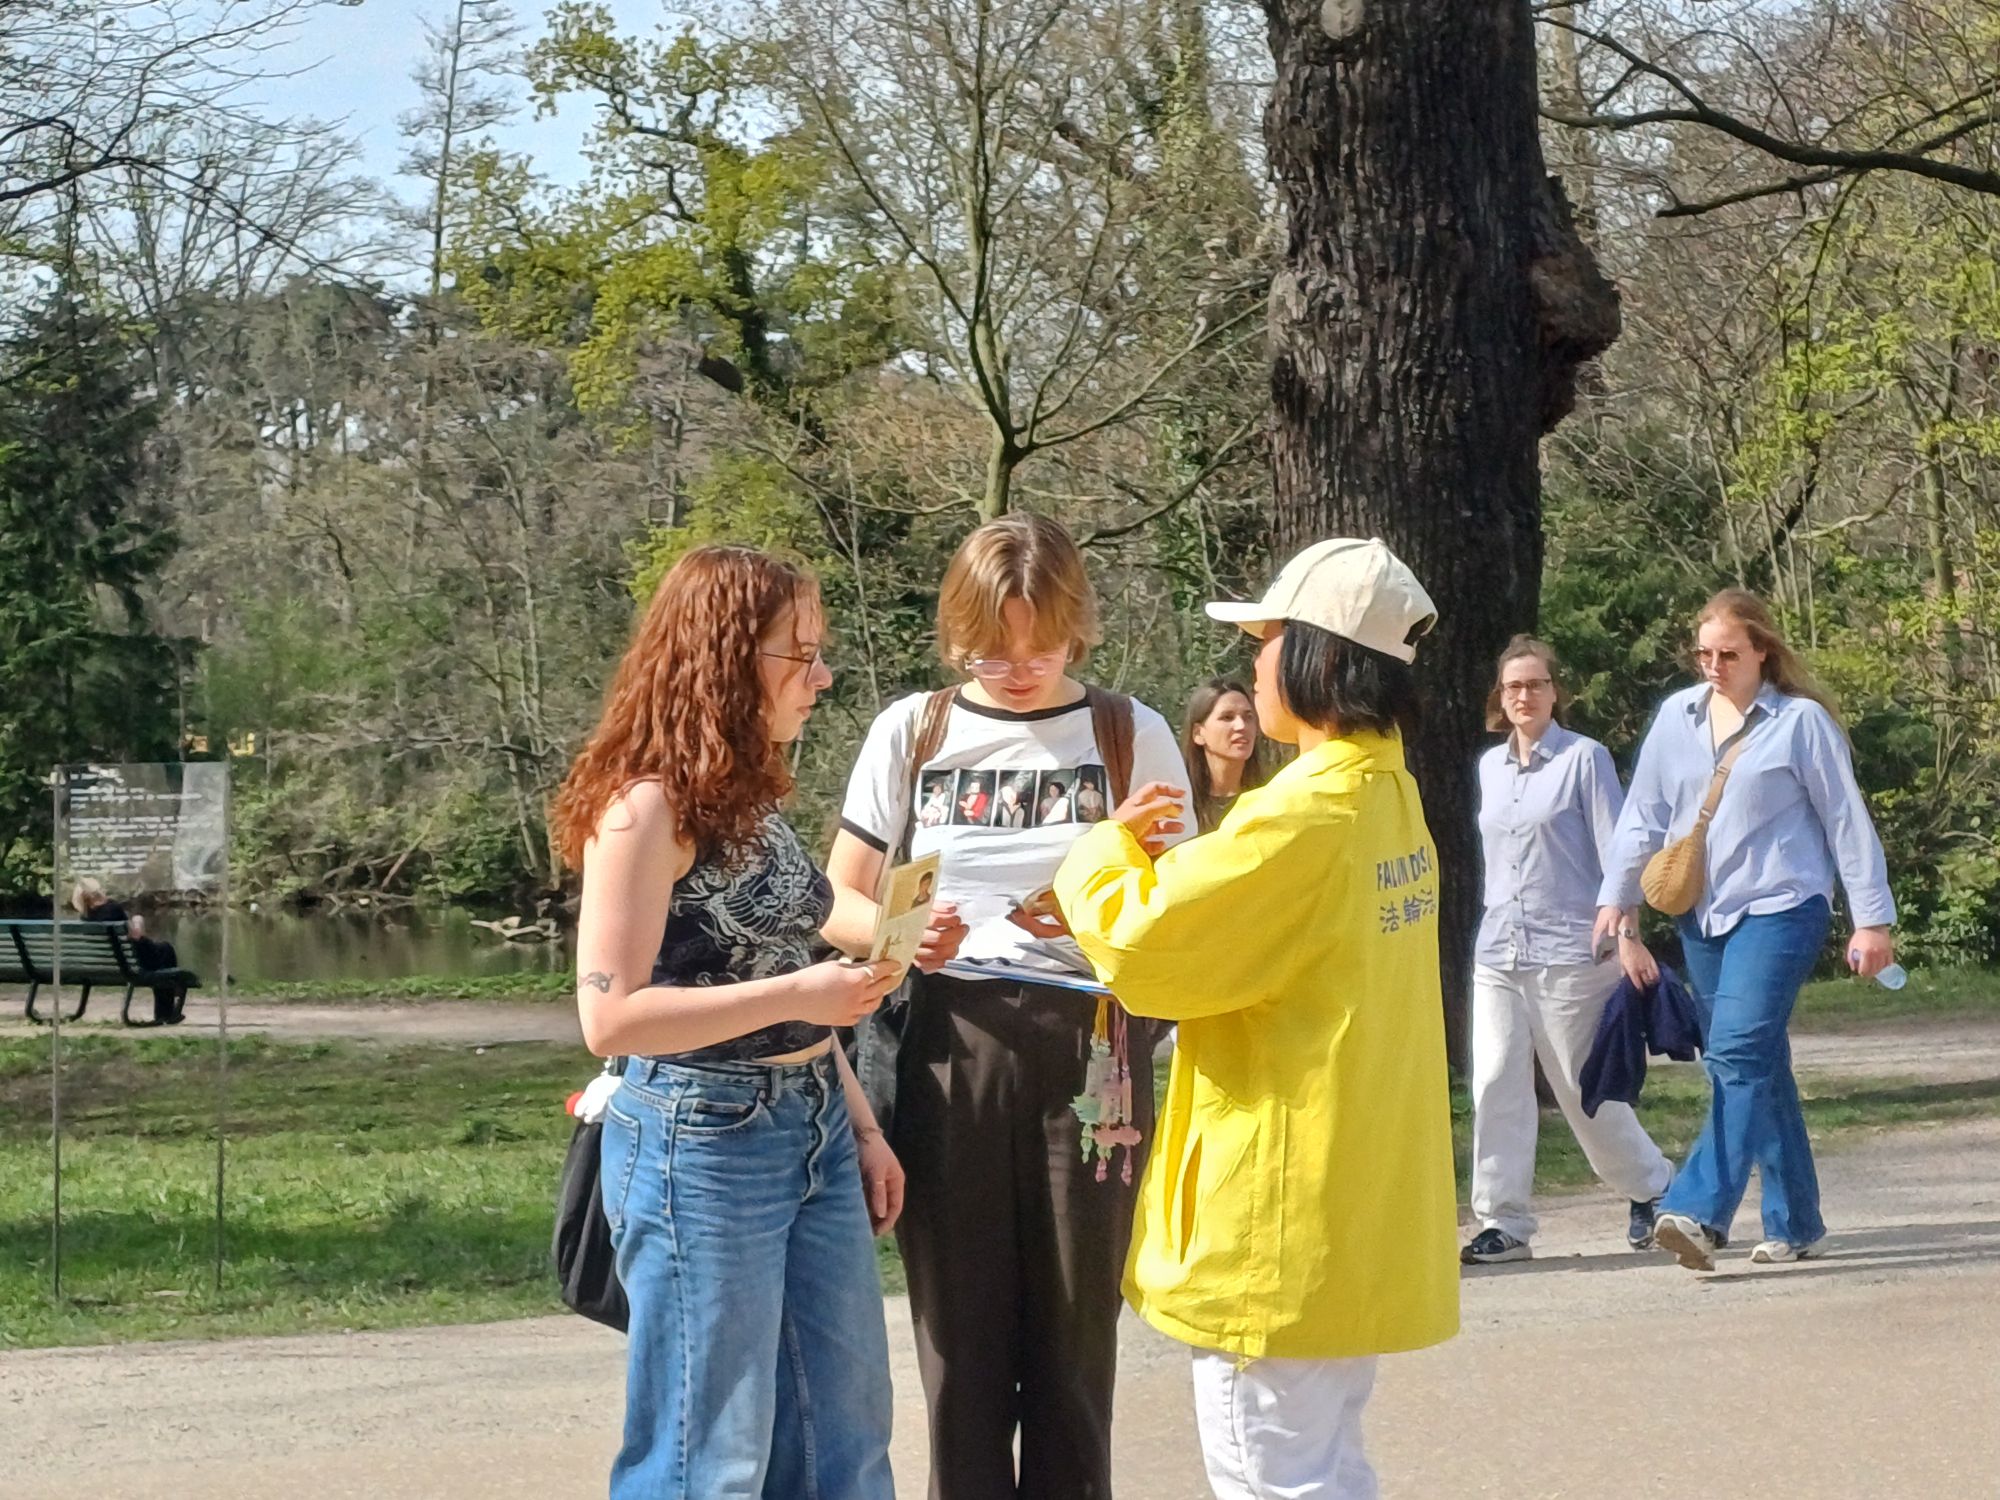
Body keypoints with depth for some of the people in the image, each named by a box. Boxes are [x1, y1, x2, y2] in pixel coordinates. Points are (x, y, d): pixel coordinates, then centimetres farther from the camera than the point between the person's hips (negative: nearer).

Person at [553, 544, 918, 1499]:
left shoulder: (751, 799, 12)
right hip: (702, 1142, -9)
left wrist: (858, 1123, 14)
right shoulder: (649, 808, -15)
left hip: (810, 1133, 9)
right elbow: (610, 1017, -21)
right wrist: (796, 994, -22)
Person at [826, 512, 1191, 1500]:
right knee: (960, 1343, 4)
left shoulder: (1132, 736, 3)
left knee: (1073, 1343, 4)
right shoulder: (910, 731, 5)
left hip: (1086, 1051, -1)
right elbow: (837, 900, 10)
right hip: (948, 1049, 1)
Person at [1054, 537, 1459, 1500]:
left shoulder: (1306, 813, -21)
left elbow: (1143, 945, -17)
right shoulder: (1390, 793, 10)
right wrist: (1148, 866, 14)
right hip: (1362, 1207, 10)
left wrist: (1104, 852, 1)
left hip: (1280, 1216, -10)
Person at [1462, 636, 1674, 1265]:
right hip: (1497, 953, 5)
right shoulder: (1489, 766, 13)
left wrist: (1627, 936, -13)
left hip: (1570, 950, -5)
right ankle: (1502, 1222, -1)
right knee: (1495, 1085, -5)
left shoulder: (1584, 758, -4)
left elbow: (1615, 852, -7)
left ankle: (1652, 1187, 24)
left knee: (1583, 1089, 3)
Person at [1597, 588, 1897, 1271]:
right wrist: (1617, 896, 11)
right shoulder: (1677, 716, 9)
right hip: (1703, 917, 5)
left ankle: (1700, 1211, -29)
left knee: (1737, 1054, -20)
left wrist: (1872, 919, -2)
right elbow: (1644, 813, 15)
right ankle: (1795, 1225, 16)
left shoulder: (1801, 721, -4)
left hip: (1780, 909, -5)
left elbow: (1847, 821, -1)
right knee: (1760, 1070, 9)